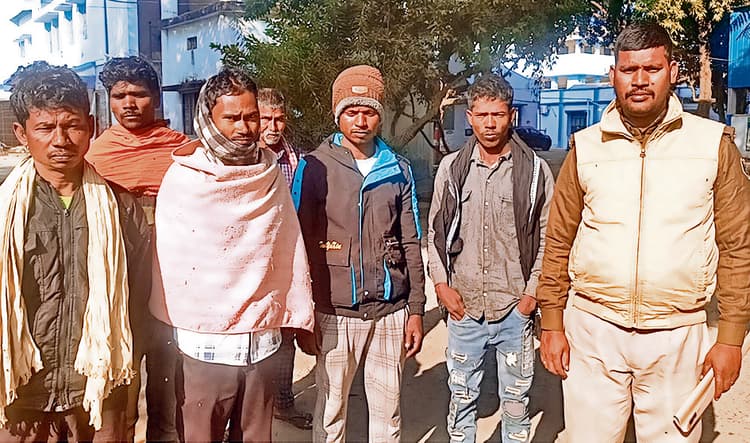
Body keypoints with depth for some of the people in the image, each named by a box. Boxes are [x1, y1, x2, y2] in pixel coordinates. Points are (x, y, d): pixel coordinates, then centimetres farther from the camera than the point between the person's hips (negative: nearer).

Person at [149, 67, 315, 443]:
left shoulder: (270, 175, 1)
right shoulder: (184, 178, -9)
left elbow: (290, 251, 3)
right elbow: (170, 261, -4)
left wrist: (299, 315, 7)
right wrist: (181, 320, -2)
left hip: (262, 341, 3)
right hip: (205, 344, -3)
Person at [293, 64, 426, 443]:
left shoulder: (399, 170, 5)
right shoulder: (314, 167, -3)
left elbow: (411, 246, 7)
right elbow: (300, 246, -2)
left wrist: (416, 310, 4)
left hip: (390, 311, 2)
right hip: (334, 313, -2)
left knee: (387, 410, 12)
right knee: (330, 411, 10)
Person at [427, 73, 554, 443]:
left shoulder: (535, 170, -3)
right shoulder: (451, 167, 2)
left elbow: (548, 236, 1)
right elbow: (435, 230, 8)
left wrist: (533, 291, -3)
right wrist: (442, 284, 0)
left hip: (515, 307, -1)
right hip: (463, 306, 2)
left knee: (515, 398, 13)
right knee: (461, 396, 15)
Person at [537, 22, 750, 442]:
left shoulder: (714, 143, -1)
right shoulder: (586, 147, 1)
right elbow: (559, 242, 4)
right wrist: (552, 324, 3)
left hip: (677, 335, 0)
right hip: (593, 329, 1)